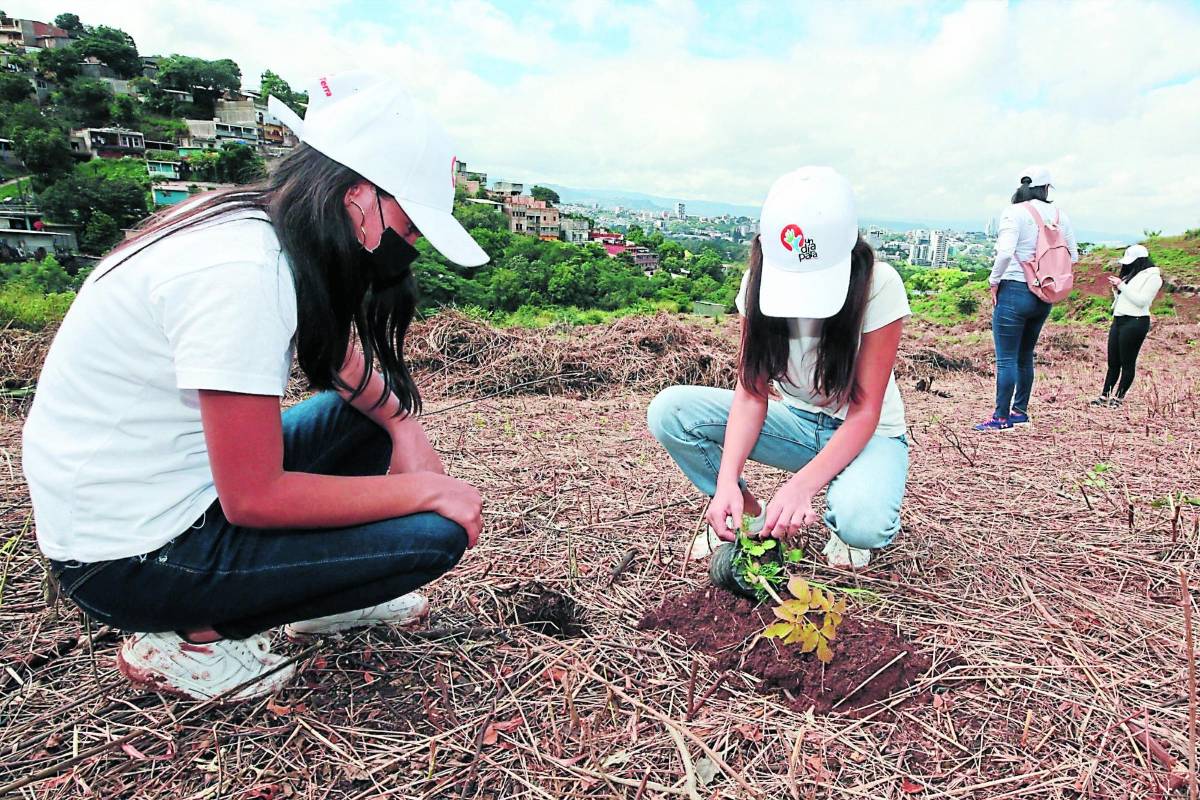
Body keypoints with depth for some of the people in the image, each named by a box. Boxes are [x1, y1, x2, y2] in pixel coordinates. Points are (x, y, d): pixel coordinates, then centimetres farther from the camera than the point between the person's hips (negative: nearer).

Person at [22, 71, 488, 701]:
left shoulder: (257, 227, -1)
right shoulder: (242, 272, -28)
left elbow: (339, 356, 11)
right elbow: (255, 498, -26)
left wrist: (403, 424, -6)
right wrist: (426, 488, -18)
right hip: (129, 559, -9)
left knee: (373, 413, 11)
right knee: (433, 533, -15)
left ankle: (315, 597, 15)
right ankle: (194, 636, -1)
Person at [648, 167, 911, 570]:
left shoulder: (879, 285, -23)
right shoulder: (760, 280, -14)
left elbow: (864, 413, -22)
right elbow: (750, 393, -16)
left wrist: (802, 484, -37)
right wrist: (727, 479, -31)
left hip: (869, 433, -3)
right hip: (797, 422, 3)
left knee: (862, 523, -38)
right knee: (669, 411, -19)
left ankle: (841, 525, 1)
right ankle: (749, 513, 1)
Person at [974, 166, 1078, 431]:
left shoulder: (1015, 212, -9)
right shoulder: (1060, 214, 8)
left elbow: (1006, 252, -21)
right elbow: (1073, 256, 11)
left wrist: (994, 281, -8)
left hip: (1014, 291, -6)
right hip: (1044, 295, 6)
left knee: (1006, 358, -2)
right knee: (1025, 356, 16)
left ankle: (1001, 417, 0)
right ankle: (1020, 411, 24)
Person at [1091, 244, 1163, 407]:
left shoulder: (1152, 277, -4)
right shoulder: (1131, 274, 18)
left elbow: (1141, 301, -14)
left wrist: (1122, 285, -13)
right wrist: (1116, 289, 5)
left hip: (1135, 323, -8)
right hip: (1118, 320, 8)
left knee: (1127, 362, -2)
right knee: (1113, 362, 6)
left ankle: (1119, 397, 2)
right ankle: (1105, 396, 8)